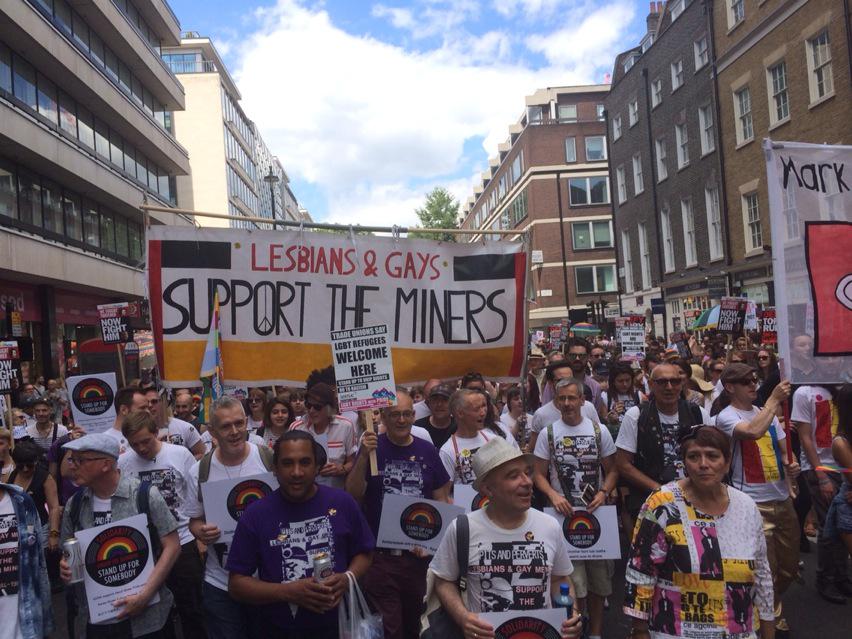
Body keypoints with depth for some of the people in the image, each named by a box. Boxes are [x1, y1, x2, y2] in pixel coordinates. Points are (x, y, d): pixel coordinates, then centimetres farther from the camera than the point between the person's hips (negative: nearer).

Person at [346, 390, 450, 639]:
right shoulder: (373, 447, -4)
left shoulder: (427, 450, 1)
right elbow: (353, 496, -11)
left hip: (420, 554, 3)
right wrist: (363, 457, -23)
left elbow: (441, 499, 7)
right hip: (380, 554, -2)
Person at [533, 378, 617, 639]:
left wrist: (603, 492, -12)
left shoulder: (599, 431, 1)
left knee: (599, 578, 11)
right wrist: (553, 495, -16)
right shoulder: (548, 433, -1)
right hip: (564, 513, -1)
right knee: (574, 582, -2)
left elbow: (611, 470, 6)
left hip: (596, 511, 2)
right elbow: (539, 474, 1)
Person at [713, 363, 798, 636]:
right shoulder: (726, 417, -10)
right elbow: (754, 431, -31)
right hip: (755, 504, -7)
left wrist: (791, 466, -2)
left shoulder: (768, 413, 12)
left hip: (783, 499, 7)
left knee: (789, 566, 18)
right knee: (766, 570, -2)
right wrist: (774, 399, -20)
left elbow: (783, 450, 20)